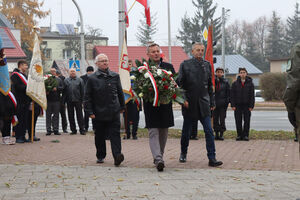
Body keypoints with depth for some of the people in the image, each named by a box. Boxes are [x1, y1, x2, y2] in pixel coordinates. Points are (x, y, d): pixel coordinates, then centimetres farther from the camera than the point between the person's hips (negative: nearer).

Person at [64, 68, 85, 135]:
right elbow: (64, 91, 7)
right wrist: (65, 100, 0)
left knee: (79, 115, -2)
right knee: (71, 116, 5)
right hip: (69, 101, 2)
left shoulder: (79, 80, 6)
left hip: (77, 100, -2)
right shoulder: (66, 80, 9)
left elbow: (82, 91, 4)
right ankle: (73, 130, 12)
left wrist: (81, 100, -2)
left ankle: (82, 130, 1)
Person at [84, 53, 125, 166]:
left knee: (115, 134, -9)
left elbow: (120, 93, 17)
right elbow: (87, 97, 1)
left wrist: (122, 106, 18)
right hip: (99, 113, 0)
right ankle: (100, 156, 25)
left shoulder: (115, 76, 8)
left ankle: (117, 156, -15)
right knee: (100, 136, 11)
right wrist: (90, 111, -4)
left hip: (114, 112, 0)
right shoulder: (92, 78, 0)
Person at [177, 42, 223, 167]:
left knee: (209, 131, -6)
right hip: (189, 104, -2)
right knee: (186, 131, 10)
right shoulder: (185, 64, 0)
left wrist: (212, 102, 12)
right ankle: (183, 153, 30)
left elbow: (210, 85, 15)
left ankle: (212, 158, -5)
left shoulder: (207, 65, 10)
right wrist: (183, 99, -11)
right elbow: (179, 83, -1)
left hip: (203, 104, 2)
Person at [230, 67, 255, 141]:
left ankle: (246, 135, 7)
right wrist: (233, 105, -5)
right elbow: (232, 95, 4)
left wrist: (251, 106, -4)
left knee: (247, 121, 1)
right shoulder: (235, 83, 5)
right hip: (238, 105, 1)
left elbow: (252, 96, 3)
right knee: (238, 121, 2)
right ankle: (239, 135, 10)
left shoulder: (250, 83, 4)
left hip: (247, 105, 0)